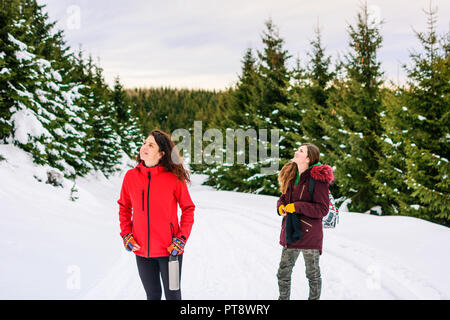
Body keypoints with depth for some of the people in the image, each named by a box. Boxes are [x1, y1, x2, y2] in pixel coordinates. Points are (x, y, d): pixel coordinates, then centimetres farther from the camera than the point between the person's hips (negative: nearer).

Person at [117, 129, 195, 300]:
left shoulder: (174, 177, -10)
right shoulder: (131, 176, -1)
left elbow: (188, 208, -1)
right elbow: (124, 207, 13)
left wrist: (182, 238, -9)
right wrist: (126, 234, 2)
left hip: (169, 249, -3)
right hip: (141, 250, 3)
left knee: (173, 295, 8)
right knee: (153, 295, 16)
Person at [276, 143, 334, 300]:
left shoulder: (318, 178, -14)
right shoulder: (291, 176, 8)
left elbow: (322, 209, -16)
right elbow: (284, 197, 17)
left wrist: (297, 207, -22)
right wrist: (281, 207, -6)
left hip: (309, 233, -6)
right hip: (290, 232, 6)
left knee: (313, 274, 11)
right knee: (283, 273, 12)